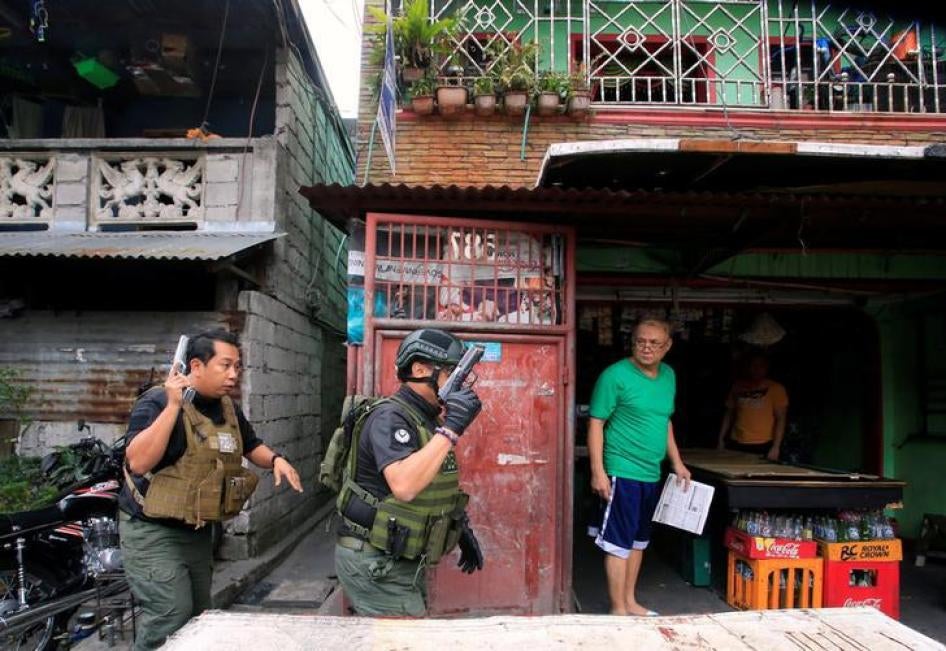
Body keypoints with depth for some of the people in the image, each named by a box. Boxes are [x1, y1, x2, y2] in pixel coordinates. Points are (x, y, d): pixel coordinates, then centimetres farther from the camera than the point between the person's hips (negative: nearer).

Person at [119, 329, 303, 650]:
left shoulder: (228, 408, 5)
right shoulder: (157, 402, -18)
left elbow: (251, 445, 19)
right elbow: (138, 461, -31)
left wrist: (275, 459, -2)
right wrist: (173, 405, -34)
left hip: (198, 532, 8)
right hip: (152, 531, -8)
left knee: (198, 617, 16)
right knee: (172, 616, -13)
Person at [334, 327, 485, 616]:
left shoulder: (428, 419, 10)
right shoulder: (390, 416, -19)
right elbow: (404, 486, -35)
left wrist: (462, 529, 18)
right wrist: (451, 428, -31)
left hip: (404, 561, 9)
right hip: (374, 564, -9)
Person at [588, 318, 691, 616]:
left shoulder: (668, 376, 9)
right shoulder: (616, 375, -13)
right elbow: (596, 423, -13)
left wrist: (677, 462, 17)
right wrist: (598, 472, -17)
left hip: (651, 474, 8)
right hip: (623, 473, -8)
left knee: (639, 539, 17)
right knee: (619, 542, 0)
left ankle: (630, 601, 30)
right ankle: (618, 609, 11)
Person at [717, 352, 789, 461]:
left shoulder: (776, 388, 0)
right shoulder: (738, 386, 10)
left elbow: (780, 419, -4)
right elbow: (729, 413, 15)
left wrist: (776, 447, -11)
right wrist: (721, 439, 10)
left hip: (762, 446, -3)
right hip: (736, 444, 3)